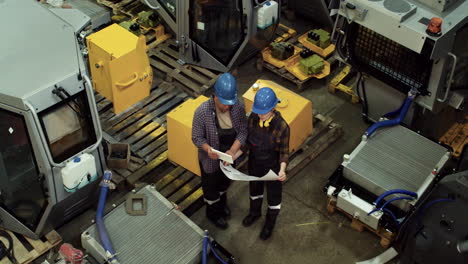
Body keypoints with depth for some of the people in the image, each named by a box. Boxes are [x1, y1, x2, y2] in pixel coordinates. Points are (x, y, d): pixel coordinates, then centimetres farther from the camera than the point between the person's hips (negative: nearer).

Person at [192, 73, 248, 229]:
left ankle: (222, 204, 62)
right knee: (211, 188, 21)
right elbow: (197, 138, -20)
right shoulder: (202, 112, -30)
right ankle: (213, 214, 50)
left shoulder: (238, 108, -19)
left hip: (229, 157, 4)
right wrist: (208, 149, -40)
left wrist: (233, 151, -28)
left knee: (225, 183, 31)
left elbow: (242, 132, -12)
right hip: (210, 159, -4)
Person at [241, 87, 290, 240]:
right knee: (255, 189, 30)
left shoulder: (282, 127, -30)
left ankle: (270, 223, 49)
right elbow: (248, 142, -4)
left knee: (273, 196, 21)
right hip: (254, 163, 4)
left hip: (272, 167, -4)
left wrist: (282, 170, -36)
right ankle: (255, 213, 60)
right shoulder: (253, 118, -18)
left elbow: (284, 152, -19)